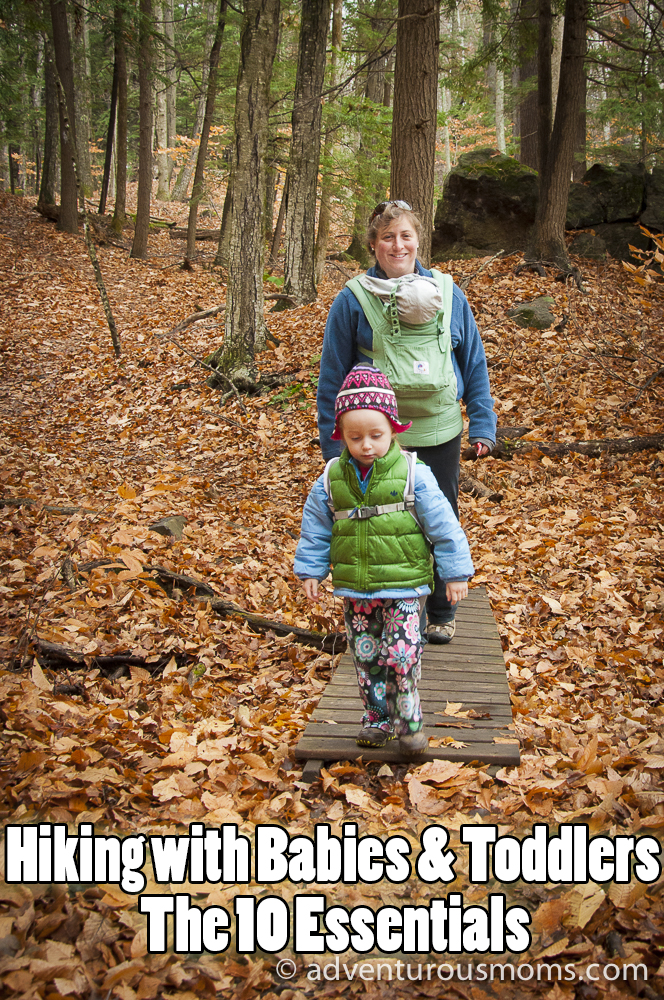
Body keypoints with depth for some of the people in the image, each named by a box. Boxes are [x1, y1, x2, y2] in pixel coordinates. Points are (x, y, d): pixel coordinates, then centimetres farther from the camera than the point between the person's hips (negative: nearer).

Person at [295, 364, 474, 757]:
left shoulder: (413, 474, -11)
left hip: (403, 585, -3)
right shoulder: (331, 479, -2)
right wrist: (310, 570, 10)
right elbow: (316, 529, 10)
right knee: (366, 656, 11)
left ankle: (410, 720, 10)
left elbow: (443, 526, -6)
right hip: (355, 591, 4)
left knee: (402, 654, -8)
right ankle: (379, 718, 27)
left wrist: (456, 573, -4)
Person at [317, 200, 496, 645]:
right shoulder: (353, 300, -5)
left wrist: (483, 424, 3)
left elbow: (474, 363, 8)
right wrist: (334, 442, -2)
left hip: (440, 433, 2)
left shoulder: (447, 293, 1)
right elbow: (333, 376, 0)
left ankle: (441, 615, 33)